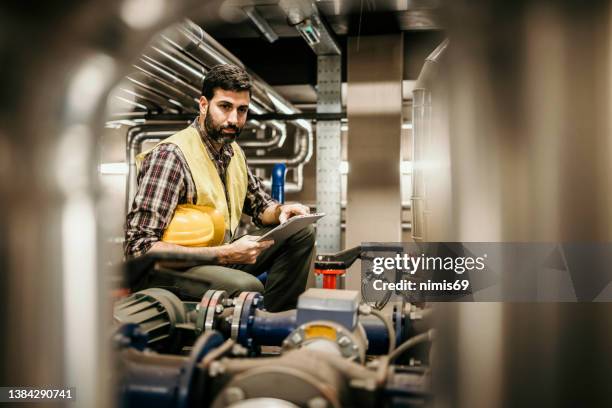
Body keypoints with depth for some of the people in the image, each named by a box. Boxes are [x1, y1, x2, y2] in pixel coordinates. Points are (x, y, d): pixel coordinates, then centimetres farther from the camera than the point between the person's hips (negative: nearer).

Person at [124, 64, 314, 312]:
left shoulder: (234, 152, 7)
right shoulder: (170, 155, -20)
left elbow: (259, 204, 21)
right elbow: (138, 247, -25)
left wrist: (280, 211, -4)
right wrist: (224, 254, -29)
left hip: (223, 256, 8)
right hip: (173, 270, -8)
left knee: (301, 233, -2)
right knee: (247, 286, -36)